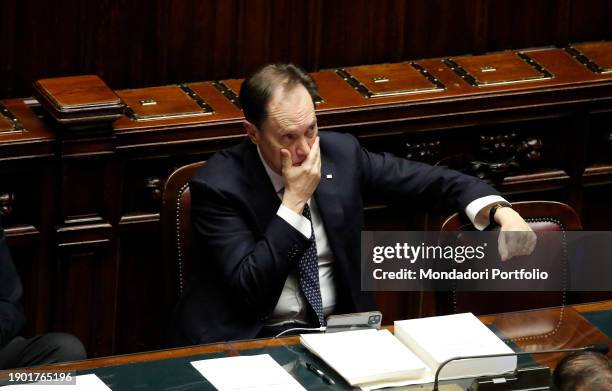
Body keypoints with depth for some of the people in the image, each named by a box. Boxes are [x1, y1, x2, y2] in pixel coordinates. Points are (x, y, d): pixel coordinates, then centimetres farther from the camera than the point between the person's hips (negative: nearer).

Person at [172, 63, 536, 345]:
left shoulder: (341, 152, 2)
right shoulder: (218, 185, -11)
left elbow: (426, 179, 9)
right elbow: (248, 287, -17)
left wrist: (500, 210, -9)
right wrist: (295, 200, -19)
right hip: (253, 339, -4)